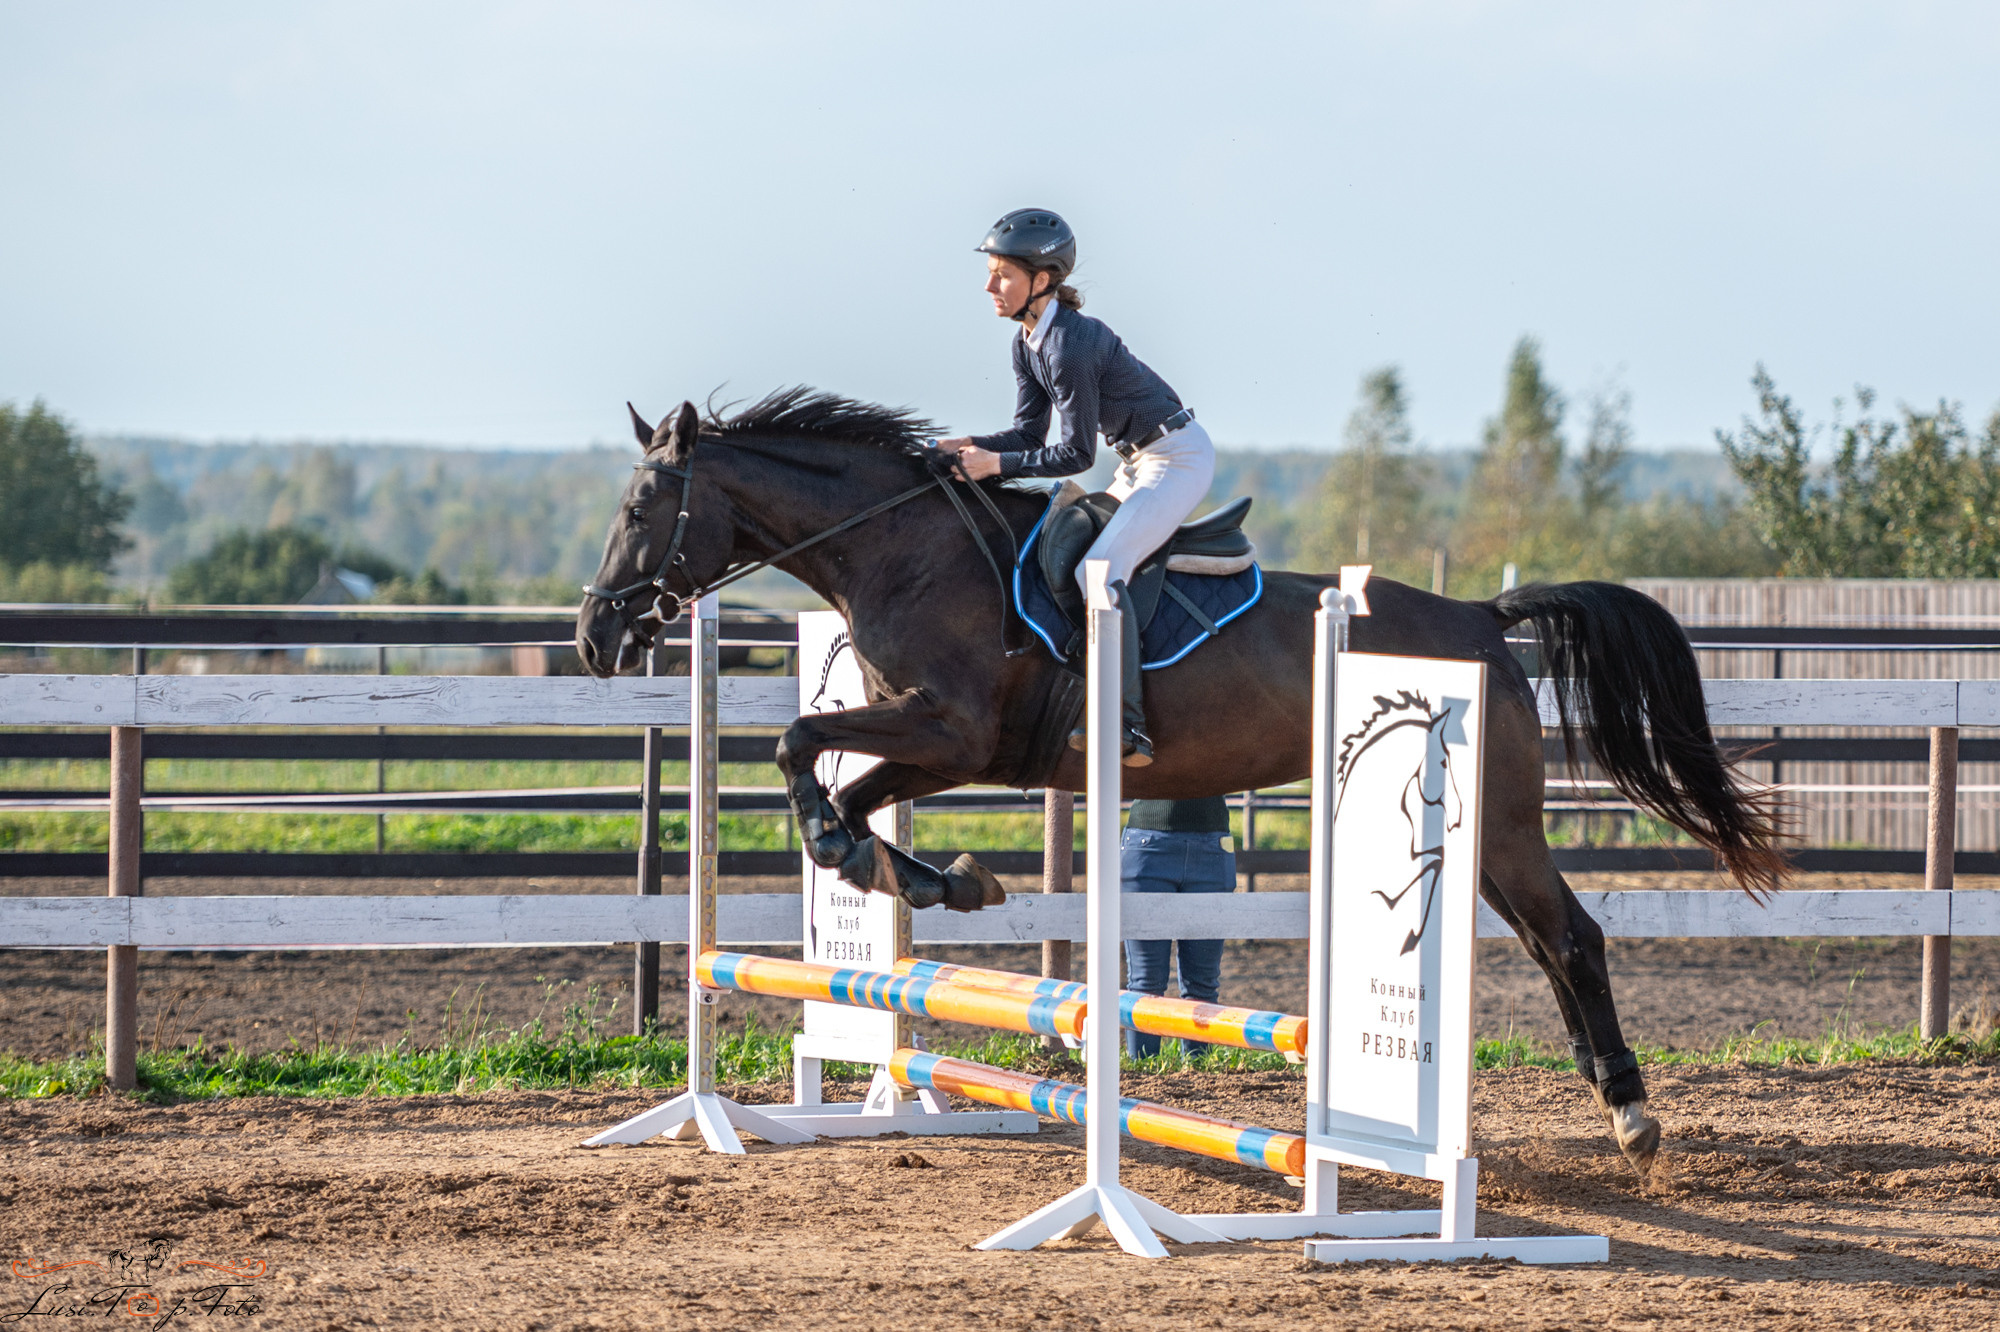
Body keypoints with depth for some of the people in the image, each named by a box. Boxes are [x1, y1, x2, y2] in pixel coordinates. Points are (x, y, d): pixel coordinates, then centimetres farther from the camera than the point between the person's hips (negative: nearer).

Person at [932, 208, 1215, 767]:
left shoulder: (1070, 346, -26)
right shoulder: (1029, 344, 3)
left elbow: (1075, 454, -23)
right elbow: (1030, 433, 6)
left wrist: (997, 463, -23)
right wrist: (972, 445, -9)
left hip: (1179, 458, -10)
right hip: (1140, 461, 10)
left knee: (1099, 567, -23)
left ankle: (1128, 726, -27)